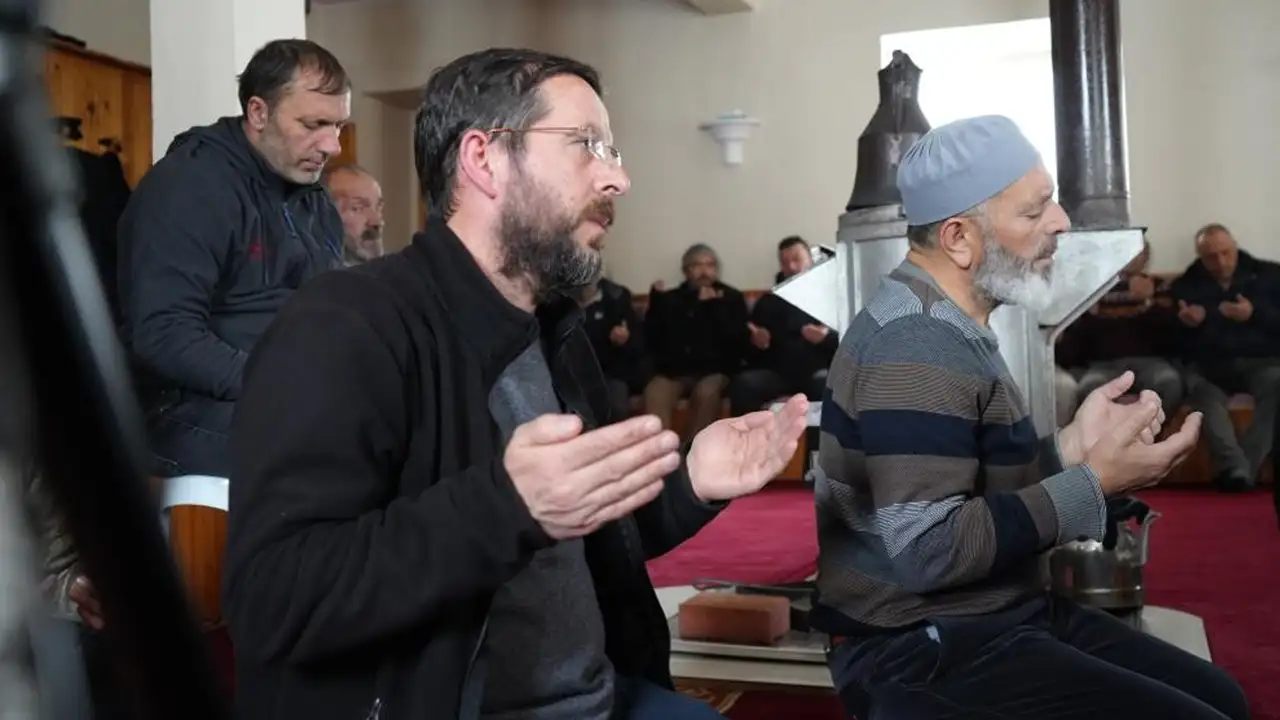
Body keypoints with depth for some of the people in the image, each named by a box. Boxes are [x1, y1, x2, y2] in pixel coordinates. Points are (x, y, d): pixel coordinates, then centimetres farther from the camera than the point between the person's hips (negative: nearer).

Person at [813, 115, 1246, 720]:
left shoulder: (948, 327, 11)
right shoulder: (916, 347, -22)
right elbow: (929, 550, -28)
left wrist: (1071, 446, -4)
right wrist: (1096, 481, -21)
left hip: (998, 617, 10)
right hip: (928, 651, -10)